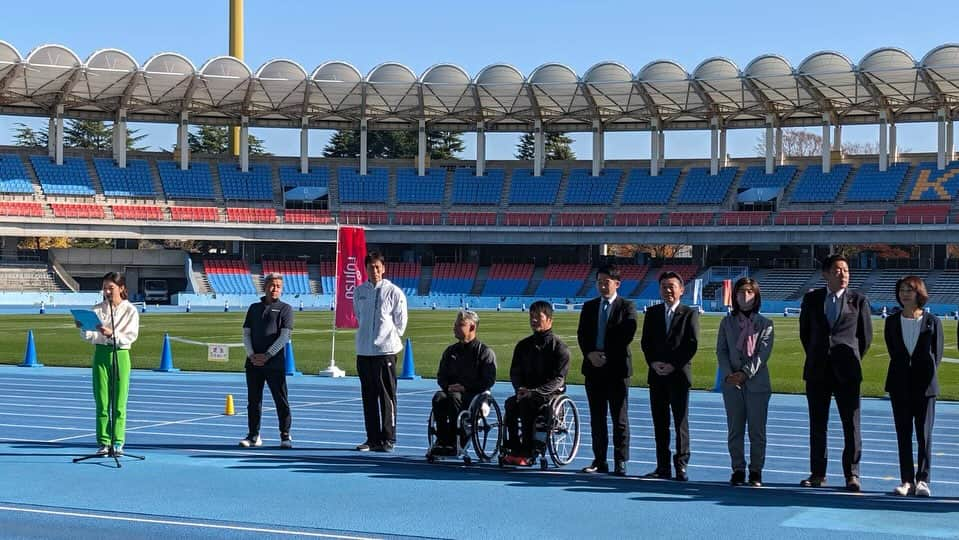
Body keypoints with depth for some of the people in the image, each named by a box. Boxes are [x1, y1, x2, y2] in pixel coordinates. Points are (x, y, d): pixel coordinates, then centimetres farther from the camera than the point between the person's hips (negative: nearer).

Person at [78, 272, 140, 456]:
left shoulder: (130, 310, 0)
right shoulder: (98, 309, 7)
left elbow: (130, 337, -10)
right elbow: (88, 336, 0)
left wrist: (112, 334, -25)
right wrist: (83, 328, -21)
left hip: (120, 355, -2)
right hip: (101, 353, 2)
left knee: (119, 403, 0)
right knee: (102, 402, 2)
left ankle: (118, 443, 6)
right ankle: (103, 443, 7)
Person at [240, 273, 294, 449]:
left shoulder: (285, 308, 4)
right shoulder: (254, 308, 16)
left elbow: (285, 335, -6)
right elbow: (246, 333, 11)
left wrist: (267, 355, -13)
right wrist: (252, 355, -5)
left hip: (275, 363, -4)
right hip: (253, 362, 4)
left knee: (281, 400, -3)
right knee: (253, 400, 7)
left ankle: (285, 436, 2)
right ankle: (253, 435, 15)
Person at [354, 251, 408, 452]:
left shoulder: (394, 292, -4)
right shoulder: (359, 291, 9)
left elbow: (400, 321, 1)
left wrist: (390, 338, 3)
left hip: (386, 350, -5)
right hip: (363, 351, 5)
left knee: (387, 396, -4)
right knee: (369, 397, 9)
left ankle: (388, 439, 1)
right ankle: (372, 438, 16)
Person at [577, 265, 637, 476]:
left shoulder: (627, 307, 0)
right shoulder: (589, 307, 14)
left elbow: (626, 335, -10)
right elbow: (581, 335, 8)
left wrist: (606, 356, -16)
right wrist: (590, 354, -9)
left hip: (617, 368, -4)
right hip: (593, 368, 4)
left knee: (619, 417, -2)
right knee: (597, 417, 7)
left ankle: (620, 462, 2)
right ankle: (600, 460, 13)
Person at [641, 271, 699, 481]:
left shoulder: (690, 314, 1)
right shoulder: (652, 313, 12)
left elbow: (692, 345, -6)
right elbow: (645, 342, 8)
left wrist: (673, 365, -13)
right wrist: (654, 363, -8)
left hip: (679, 374, -4)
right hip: (657, 375, 4)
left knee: (681, 421, -3)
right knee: (660, 422, 6)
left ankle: (681, 466, 1)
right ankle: (663, 466, 11)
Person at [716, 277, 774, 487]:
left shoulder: (764, 324, 3)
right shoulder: (727, 322, 9)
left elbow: (763, 353, -6)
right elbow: (721, 350, 4)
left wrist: (745, 372, -17)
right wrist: (728, 374, -12)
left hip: (757, 382, -2)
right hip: (731, 383, 2)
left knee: (757, 430, 1)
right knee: (735, 429, 5)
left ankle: (756, 471, 9)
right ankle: (738, 470, 12)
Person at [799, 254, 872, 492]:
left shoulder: (858, 300, 2)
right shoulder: (812, 299, 7)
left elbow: (866, 336, 9)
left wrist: (852, 360, 9)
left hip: (846, 373, -2)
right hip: (817, 372, 2)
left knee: (851, 424, -3)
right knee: (817, 424, 6)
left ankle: (852, 474, 4)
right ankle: (817, 473, 14)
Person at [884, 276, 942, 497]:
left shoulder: (932, 321, -1)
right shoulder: (892, 322, 6)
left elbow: (937, 353, 4)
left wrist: (926, 375, 0)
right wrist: (904, 371, 7)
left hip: (925, 385, -2)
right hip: (900, 385, 2)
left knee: (924, 434, -1)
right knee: (903, 434, 4)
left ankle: (922, 480, 5)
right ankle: (907, 480, 9)